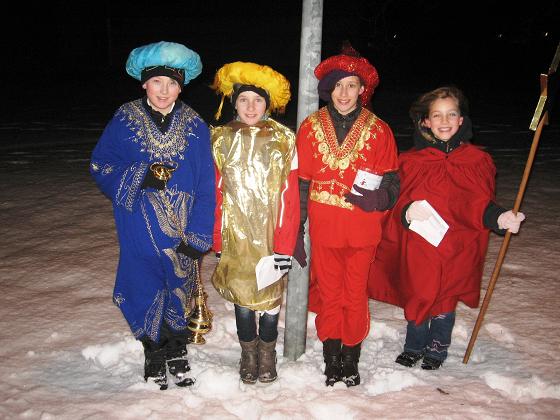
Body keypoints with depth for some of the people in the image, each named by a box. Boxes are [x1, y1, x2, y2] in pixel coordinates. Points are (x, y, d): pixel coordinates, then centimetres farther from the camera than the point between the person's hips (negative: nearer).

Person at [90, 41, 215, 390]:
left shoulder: (195, 126, -2)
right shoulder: (124, 121, -2)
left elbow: (206, 186, -4)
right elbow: (101, 165, 1)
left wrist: (198, 235, -10)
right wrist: (140, 178, -17)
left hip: (182, 231, 1)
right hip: (140, 230, 0)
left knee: (180, 290, 12)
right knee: (147, 293, 7)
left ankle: (177, 353, 35)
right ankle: (154, 355, 32)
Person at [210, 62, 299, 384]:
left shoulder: (284, 139, -3)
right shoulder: (221, 140, 2)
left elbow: (290, 196, -6)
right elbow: (215, 195, 3)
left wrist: (285, 245, -9)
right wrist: (217, 241, 1)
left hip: (271, 236, -1)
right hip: (235, 236, 1)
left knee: (270, 296, 9)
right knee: (242, 298, 11)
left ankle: (268, 354, 33)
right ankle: (248, 354, 33)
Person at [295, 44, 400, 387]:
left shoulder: (378, 130, -1)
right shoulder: (311, 127, 1)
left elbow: (392, 182, 3)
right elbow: (301, 184, 3)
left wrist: (376, 197, -20)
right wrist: (296, 232, 2)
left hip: (362, 228, 0)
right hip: (324, 228, 1)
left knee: (356, 295, 9)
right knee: (329, 294, 11)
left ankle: (351, 358, 29)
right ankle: (332, 359, 28)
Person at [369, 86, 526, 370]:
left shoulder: (477, 161, -2)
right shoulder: (412, 160, -1)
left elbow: (480, 205, -3)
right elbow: (402, 203, -3)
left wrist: (500, 218, -23)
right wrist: (408, 213, -25)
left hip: (456, 249, 0)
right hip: (417, 248, 0)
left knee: (444, 302, 11)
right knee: (416, 298, 12)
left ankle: (436, 350, 38)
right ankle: (413, 347, 39)